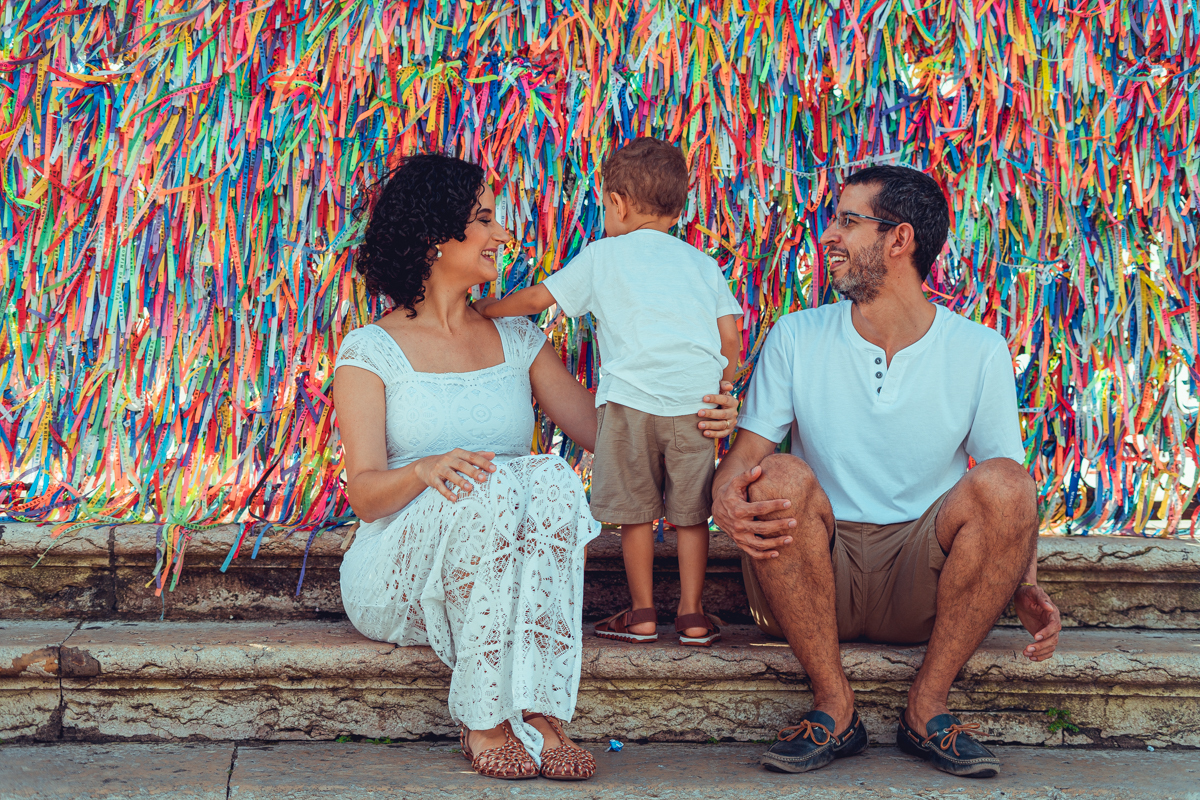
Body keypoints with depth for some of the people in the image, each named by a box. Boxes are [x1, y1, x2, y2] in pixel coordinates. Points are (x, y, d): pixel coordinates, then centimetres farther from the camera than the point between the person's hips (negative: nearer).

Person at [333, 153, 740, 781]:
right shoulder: (371, 350, 1)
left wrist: (692, 421, -9)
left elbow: (603, 432, 9)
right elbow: (363, 493, -8)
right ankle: (483, 722, -31)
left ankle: (539, 712, -36)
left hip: (502, 578, 3)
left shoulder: (516, 341, 15)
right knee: (487, 486, -34)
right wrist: (426, 470, -30)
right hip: (397, 577, -3)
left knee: (554, 479, -29)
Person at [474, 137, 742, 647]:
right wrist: (724, 390, 25)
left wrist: (487, 308, 31)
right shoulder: (703, 263, 16)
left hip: (631, 399, -2)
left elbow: (537, 299, 14)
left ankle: (642, 614, 13)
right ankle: (692, 616, 12)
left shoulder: (602, 256, 10)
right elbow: (731, 337, 10)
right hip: (696, 401, 2)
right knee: (691, 513, 10)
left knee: (635, 512, 8)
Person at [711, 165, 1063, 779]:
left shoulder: (980, 352, 1)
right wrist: (727, 500, -26)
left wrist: (1027, 587, -17)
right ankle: (834, 709, -19)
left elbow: (1008, 493, 2)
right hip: (820, 575, 0)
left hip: (925, 585, 0)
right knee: (781, 479, -29)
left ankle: (927, 707, -16)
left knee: (1003, 486, -27)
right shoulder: (796, 337, 3)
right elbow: (745, 454, -1)